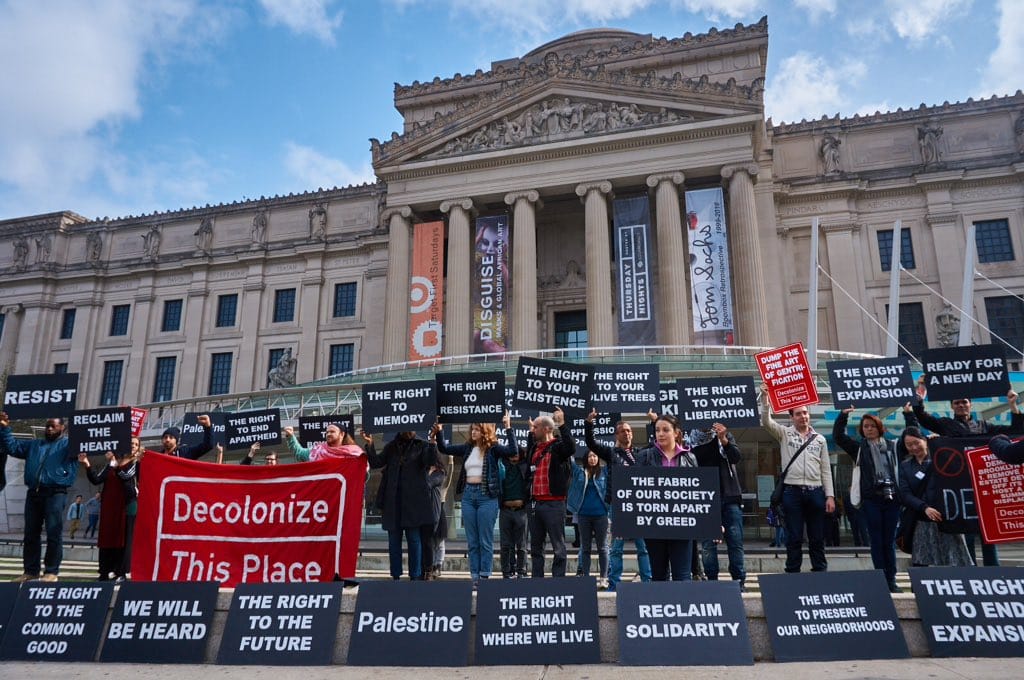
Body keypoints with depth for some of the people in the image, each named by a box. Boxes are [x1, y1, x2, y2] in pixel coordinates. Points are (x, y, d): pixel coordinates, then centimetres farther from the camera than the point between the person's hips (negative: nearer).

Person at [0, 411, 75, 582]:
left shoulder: (68, 444, 8)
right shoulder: (33, 445, 25)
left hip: (55, 493, -6)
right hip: (33, 493, 6)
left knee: (54, 533, -7)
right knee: (31, 533, 8)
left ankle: (51, 571, -4)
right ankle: (30, 570, 15)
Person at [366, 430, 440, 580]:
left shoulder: (422, 446, 5)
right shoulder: (391, 447, 13)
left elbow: (430, 461, -11)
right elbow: (376, 462, 5)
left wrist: (433, 443, -24)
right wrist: (370, 444, -7)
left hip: (414, 500, -3)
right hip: (393, 501, 3)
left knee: (414, 538, 0)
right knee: (393, 539, 7)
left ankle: (416, 576, 6)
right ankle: (395, 576, 14)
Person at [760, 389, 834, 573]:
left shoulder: (820, 439, 12)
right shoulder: (784, 434, 7)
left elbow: (825, 470, 10)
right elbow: (766, 421, -10)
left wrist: (830, 496, 3)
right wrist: (765, 397, -21)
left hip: (816, 492, 2)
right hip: (792, 491, -2)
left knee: (817, 538, 7)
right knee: (794, 538, 2)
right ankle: (793, 574, 7)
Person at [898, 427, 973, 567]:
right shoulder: (905, 466, 12)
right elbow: (905, 495, 2)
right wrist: (924, 508, -16)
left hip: (948, 520, -2)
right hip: (923, 523, 2)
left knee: (957, 563, -2)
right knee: (919, 565, -1)